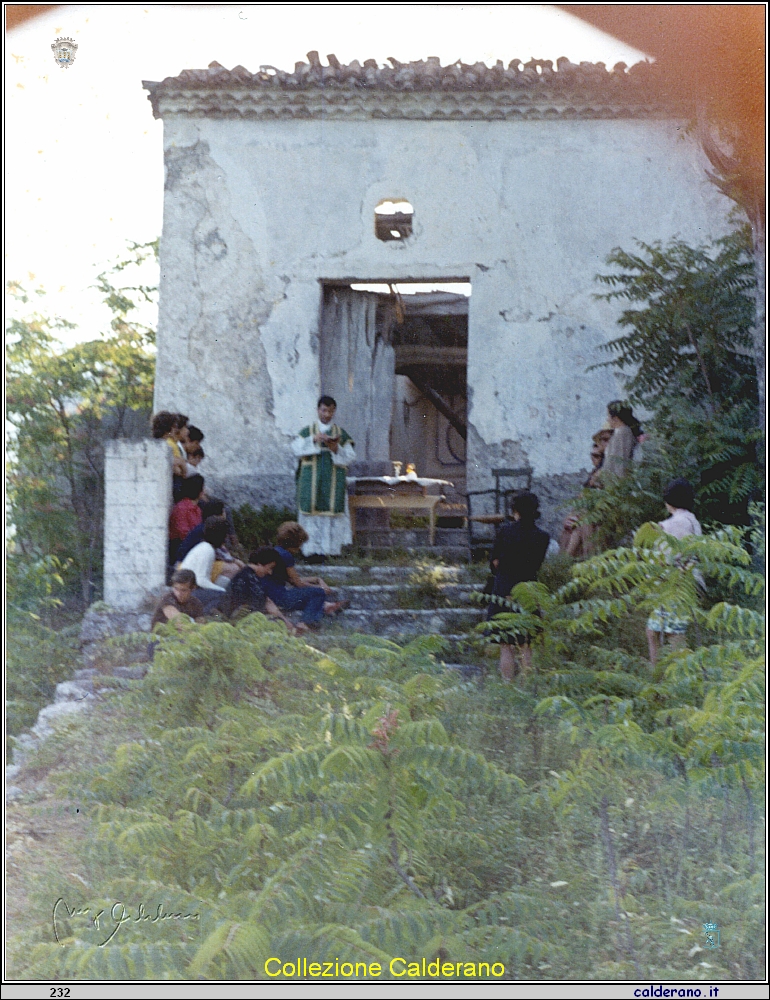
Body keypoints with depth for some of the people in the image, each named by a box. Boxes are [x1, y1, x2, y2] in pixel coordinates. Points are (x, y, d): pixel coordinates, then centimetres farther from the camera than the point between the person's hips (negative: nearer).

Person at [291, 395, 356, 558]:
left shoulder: (341, 434, 11)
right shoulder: (307, 432, 10)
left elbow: (350, 457, 5)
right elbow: (296, 448, -4)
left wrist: (336, 449, -13)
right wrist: (313, 440, -16)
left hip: (333, 482, 1)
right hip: (311, 482, -1)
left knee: (332, 513, -6)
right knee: (312, 511, -7)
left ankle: (329, 548, -5)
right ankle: (312, 548, -7)